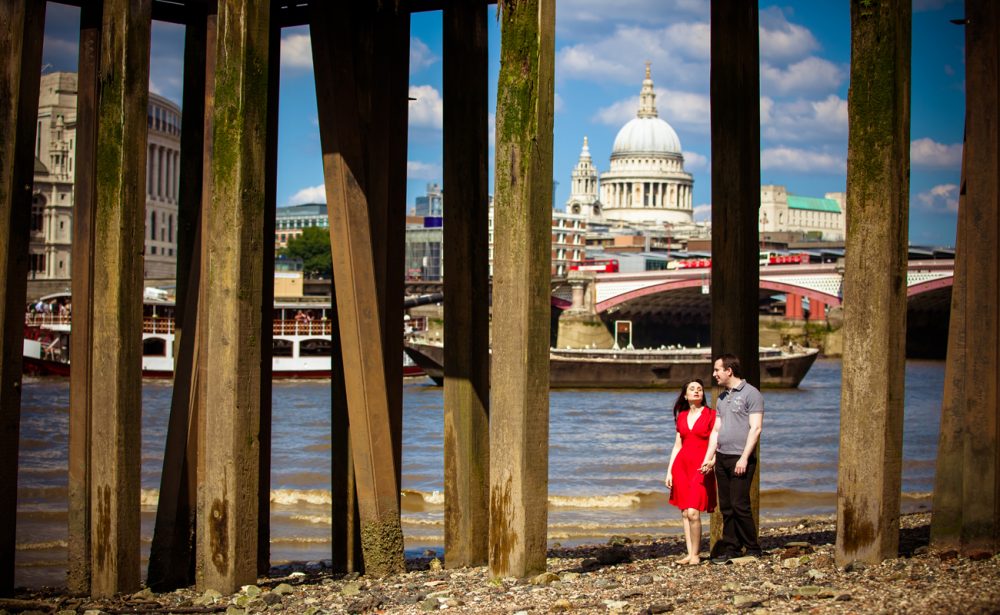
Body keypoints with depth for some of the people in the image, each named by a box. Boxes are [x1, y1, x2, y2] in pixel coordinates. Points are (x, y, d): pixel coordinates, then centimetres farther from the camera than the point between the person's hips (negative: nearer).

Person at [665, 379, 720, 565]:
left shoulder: (712, 415, 0)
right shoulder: (681, 417, 15)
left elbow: (714, 443, -8)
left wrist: (709, 461, -26)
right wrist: (669, 471, 12)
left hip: (701, 467, -5)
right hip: (681, 465, 5)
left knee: (693, 513, -15)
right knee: (684, 512, 4)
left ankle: (695, 554, -4)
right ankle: (690, 553, 9)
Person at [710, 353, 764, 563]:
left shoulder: (750, 394, -5)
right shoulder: (722, 398, 19)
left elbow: (755, 428, -11)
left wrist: (744, 458, -17)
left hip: (740, 459, -7)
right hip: (722, 458, 7)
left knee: (739, 505, -9)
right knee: (726, 507, 5)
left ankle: (753, 549, 0)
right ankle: (731, 548, 9)